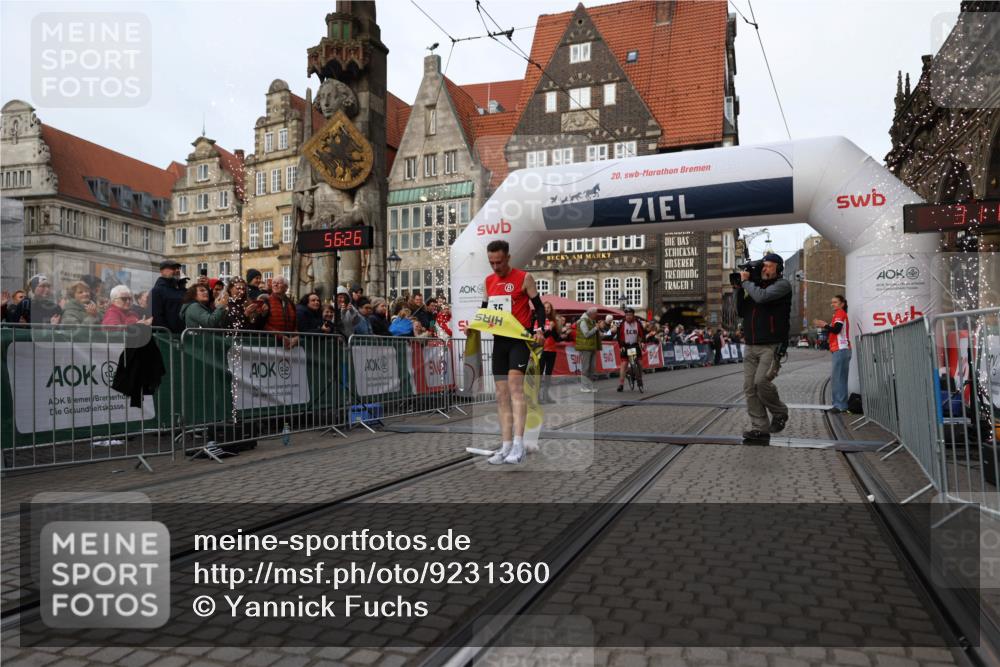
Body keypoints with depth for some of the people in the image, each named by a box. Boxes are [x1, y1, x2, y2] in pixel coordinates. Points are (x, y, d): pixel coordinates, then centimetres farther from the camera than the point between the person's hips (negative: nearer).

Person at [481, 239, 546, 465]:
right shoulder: (489, 281, 11)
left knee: (515, 386, -20)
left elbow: (538, 306, -2)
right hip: (499, 339, 6)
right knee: (501, 395, 5)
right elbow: (485, 308, 20)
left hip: (520, 338, -6)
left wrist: (540, 329, -18)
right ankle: (506, 447, 10)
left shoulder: (524, 278, -5)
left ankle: (518, 445, -23)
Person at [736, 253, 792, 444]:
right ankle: (760, 429, 2)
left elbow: (762, 297, -20)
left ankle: (780, 413, 7)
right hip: (751, 346, 6)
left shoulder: (782, 285, -1)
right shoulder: (755, 285, 18)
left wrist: (746, 281, -5)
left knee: (761, 381, -20)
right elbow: (741, 312, 17)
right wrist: (740, 289, 6)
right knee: (749, 387, -2)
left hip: (772, 346, -6)